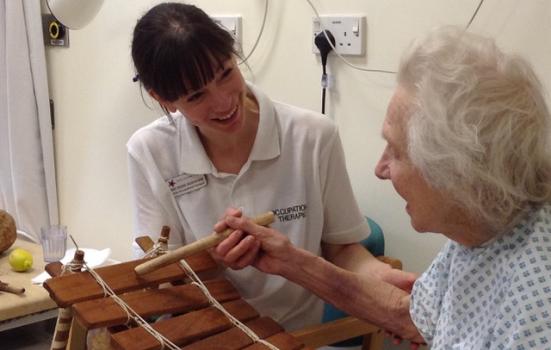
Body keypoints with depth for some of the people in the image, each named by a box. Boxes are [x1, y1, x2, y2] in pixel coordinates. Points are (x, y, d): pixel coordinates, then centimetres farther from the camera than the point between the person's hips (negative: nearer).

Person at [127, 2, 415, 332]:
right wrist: (208, 257, -25)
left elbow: (340, 248, -1)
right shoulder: (149, 152, -10)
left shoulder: (314, 136, -13)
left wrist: (379, 274, -21)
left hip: (297, 332, 1)